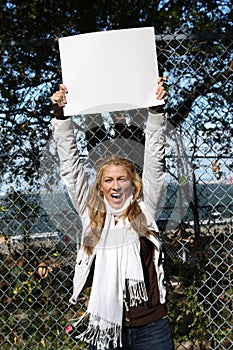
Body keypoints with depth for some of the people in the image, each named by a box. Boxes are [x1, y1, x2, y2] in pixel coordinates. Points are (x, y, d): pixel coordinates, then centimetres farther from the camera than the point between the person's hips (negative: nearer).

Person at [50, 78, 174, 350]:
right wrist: (60, 116, -2)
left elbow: (153, 162, -1)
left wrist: (156, 110, -7)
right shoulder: (92, 214, 4)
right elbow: (70, 168, 2)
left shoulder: (144, 211, 3)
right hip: (104, 327, 1)